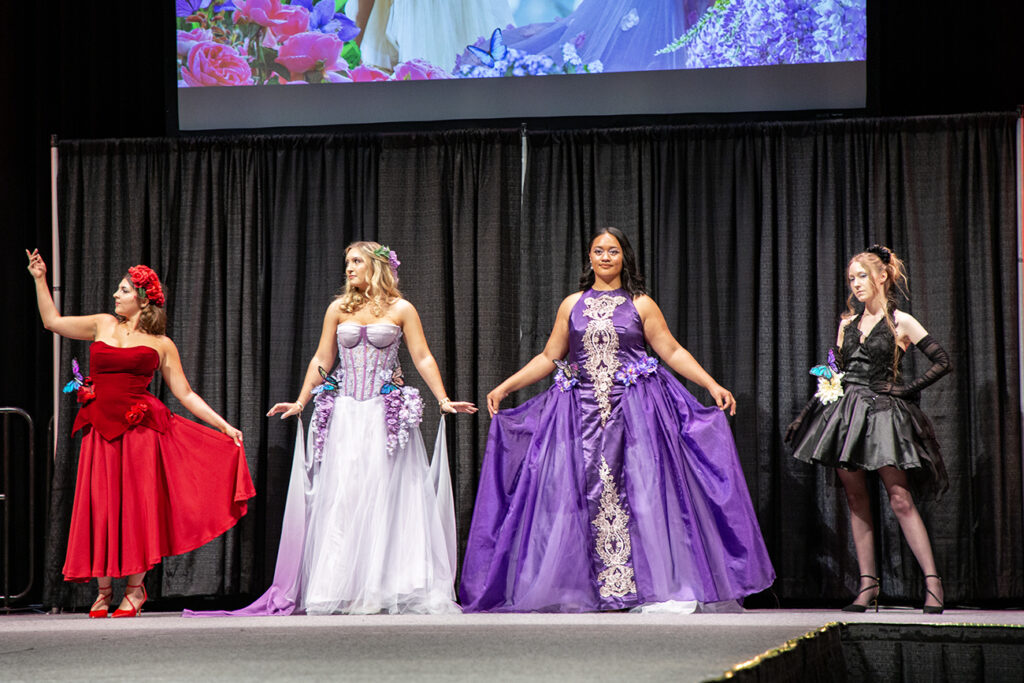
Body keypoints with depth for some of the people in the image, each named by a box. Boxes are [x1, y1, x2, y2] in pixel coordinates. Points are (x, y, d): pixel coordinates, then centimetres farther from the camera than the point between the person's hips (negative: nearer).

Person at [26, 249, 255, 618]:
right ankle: (103, 590, 10)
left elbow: (185, 395, 8)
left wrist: (224, 426, 2)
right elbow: (52, 321, 21)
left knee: (136, 505, -4)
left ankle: (135, 589, 7)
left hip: (139, 431, -2)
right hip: (100, 430, 2)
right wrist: (40, 279, 16)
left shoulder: (161, 345, 8)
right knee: (100, 505, 0)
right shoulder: (104, 325, 15)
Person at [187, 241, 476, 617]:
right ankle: (342, 589, -1)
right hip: (345, 413, 2)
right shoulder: (339, 308, 11)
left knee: (385, 496, -4)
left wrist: (443, 400, -5)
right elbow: (321, 360, 14)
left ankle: (387, 587, 1)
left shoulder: (401, 310, 4)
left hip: (386, 415, -2)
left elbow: (423, 359, 3)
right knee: (341, 497, -4)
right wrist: (300, 402, 11)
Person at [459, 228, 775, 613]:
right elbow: (549, 358, 15)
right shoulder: (572, 305, 13)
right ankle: (580, 590, 0)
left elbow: (672, 352, 5)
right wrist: (504, 388, 10)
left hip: (632, 412, -2)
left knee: (639, 491, -8)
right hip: (582, 414, 2)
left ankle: (659, 588, -7)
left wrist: (713, 385, -3)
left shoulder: (641, 305, 7)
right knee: (584, 496, -3)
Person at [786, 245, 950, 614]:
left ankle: (932, 581, -12)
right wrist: (830, 386, 5)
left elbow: (943, 362, -1)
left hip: (883, 414, -5)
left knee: (900, 499, -13)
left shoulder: (900, 322, 0)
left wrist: (908, 389, -5)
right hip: (846, 413, 5)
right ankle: (867, 583, 6)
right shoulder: (847, 324, 14)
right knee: (856, 500, 2)